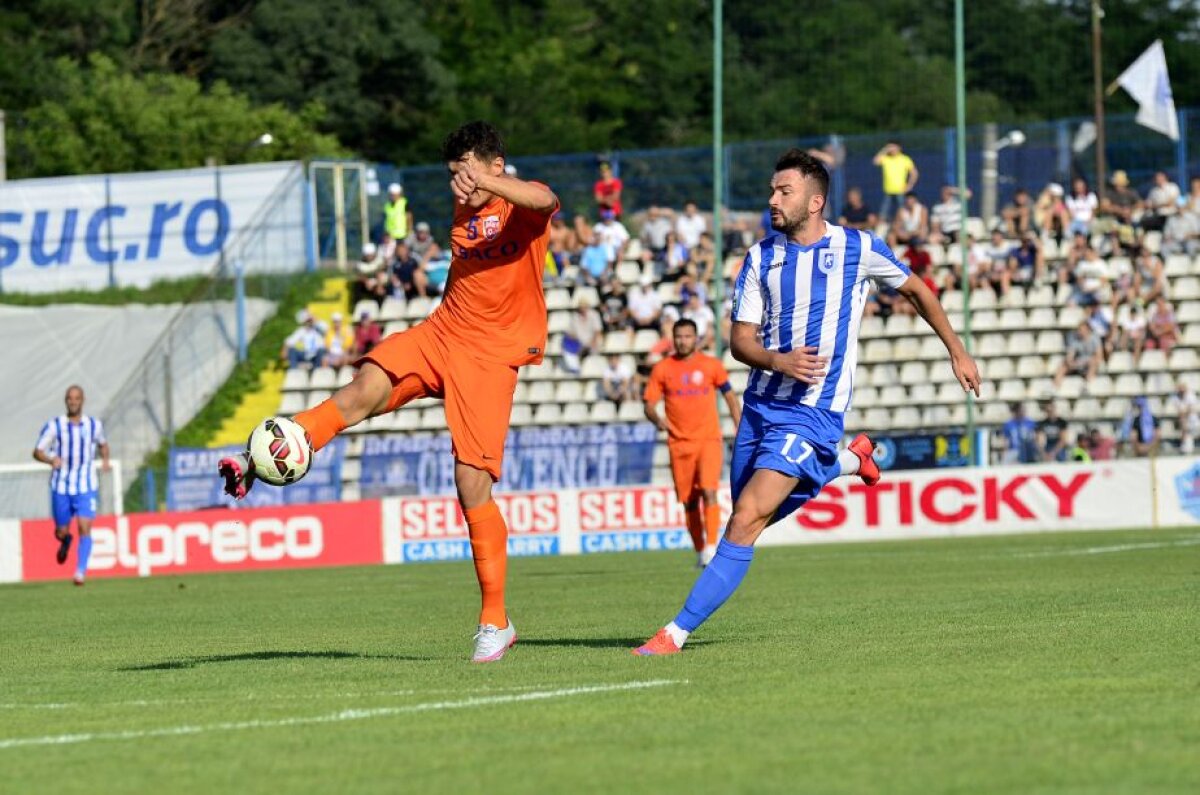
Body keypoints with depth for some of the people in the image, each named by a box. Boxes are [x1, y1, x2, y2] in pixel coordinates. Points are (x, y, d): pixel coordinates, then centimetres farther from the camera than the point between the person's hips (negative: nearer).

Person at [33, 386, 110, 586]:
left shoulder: (94, 425, 4)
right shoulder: (54, 426, -2)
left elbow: (102, 444, 22)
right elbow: (37, 452, -1)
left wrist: (105, 460, 1)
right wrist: (51, 459, -23)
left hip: (86, 487, 0)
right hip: (61, 487, 0)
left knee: (84, 528, -15)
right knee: (61, 532, 8)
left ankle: (81, 571, -13)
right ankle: (65, 541, 45)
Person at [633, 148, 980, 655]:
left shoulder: (858, 249, -3)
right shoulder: (761, 257, 4)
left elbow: (916, 290, 14)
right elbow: (741, 339, 2)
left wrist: (957, 352, 17)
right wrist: (778, 361, -19)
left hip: (813, 410, -5)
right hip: (760, 403, 6)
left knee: (747, 518, -19)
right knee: (750, 515, 15)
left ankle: (678, 632, -20)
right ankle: (846, 461, 36)